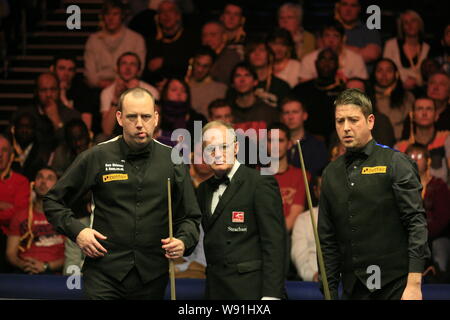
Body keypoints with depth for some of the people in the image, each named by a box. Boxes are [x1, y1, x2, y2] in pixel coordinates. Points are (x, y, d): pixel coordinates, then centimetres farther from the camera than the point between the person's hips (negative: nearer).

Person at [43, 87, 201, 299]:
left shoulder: (173, 161, 6)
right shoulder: (96, 158, 1)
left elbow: (190, 216, 14)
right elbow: (53, 202, 9)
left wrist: (184, 242, -6)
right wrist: (76, 231, -6)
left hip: (152, 276, 2)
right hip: (104, 274, -2)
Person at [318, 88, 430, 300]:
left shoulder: (395, 163, -2)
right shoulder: (331, 174, 13)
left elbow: (416, 223, -9)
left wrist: (414, 284, -16)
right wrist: (330, 291, 10)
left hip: (395, 287, -4)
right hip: (353, 289, 5)